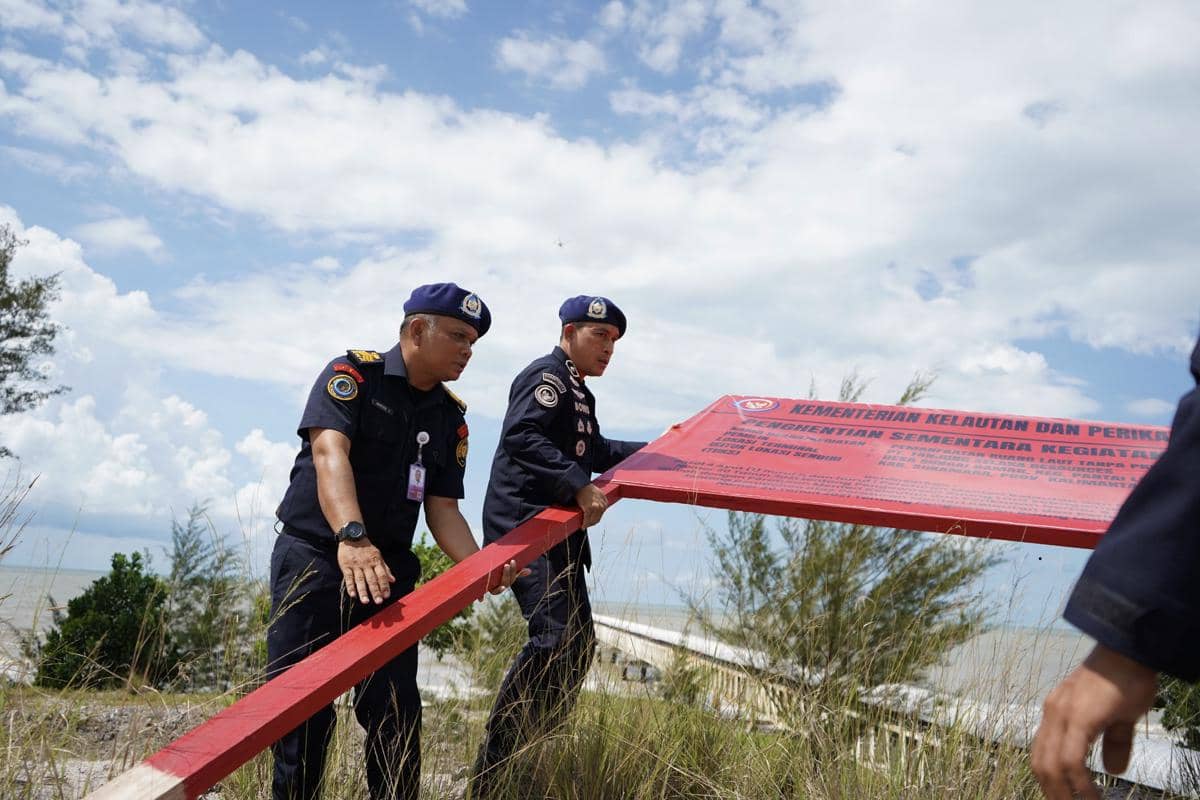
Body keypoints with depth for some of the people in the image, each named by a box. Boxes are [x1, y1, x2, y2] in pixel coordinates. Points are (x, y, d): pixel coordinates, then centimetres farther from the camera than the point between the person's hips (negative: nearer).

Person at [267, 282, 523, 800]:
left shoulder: (451, 418, 9)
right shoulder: (353, 374, -7)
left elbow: (443, 508, 3)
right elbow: (330, 451, -24)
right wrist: (351, 537, -41)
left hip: (389, 568, 5)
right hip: (313, 553, -4)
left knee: (395, 712, 2)